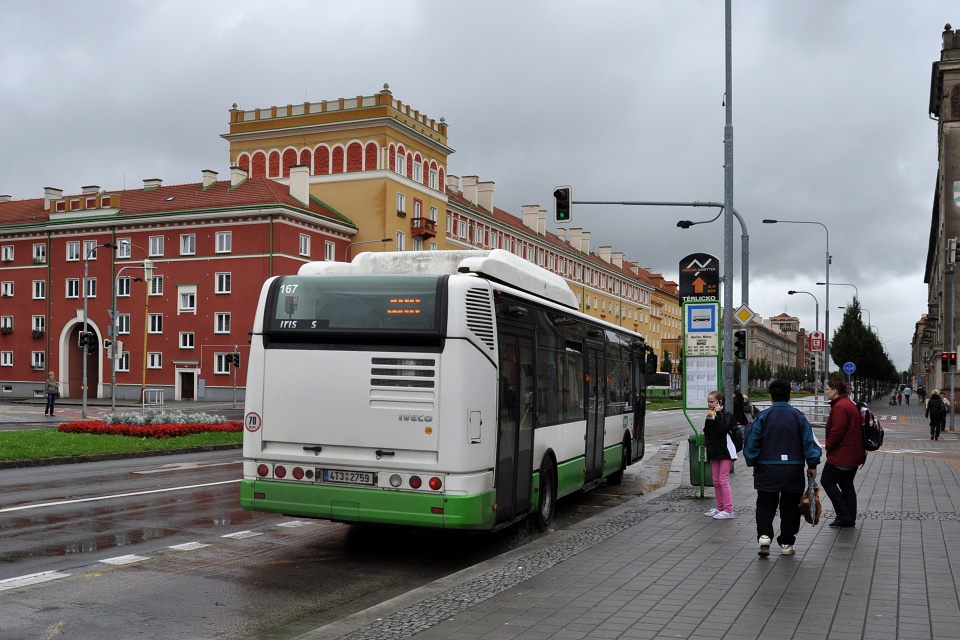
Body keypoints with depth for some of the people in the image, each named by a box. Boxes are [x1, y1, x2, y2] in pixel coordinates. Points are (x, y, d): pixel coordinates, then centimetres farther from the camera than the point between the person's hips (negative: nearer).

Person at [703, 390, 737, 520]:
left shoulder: (727, 414, -9)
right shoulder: (711, 415, 11)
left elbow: (723, 429, -26)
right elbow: (706, 432, 16)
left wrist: (718, 413, -23)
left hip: (725, 452, -8)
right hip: (714, 453, 8)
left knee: (723, 480, -10)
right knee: (716, 481, 11)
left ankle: (728, 510, -7)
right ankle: (720, 508, 20)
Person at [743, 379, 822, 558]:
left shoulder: (763, 416, -4)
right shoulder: (798, 416, -1)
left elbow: (752, 443, -2)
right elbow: (809, 441, -2)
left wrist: (752, 463, 10)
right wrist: (812, 465, 5)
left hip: (767, 469, -1)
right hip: (793, 469, 1)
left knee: (765, 504, 7)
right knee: (790, 506, 11)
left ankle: (764, 534, -13)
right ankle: (786, 543, 15)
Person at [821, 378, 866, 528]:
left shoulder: (840, 407, -19)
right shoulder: (850, 404, 15)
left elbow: (837, 431, -25)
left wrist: (828, 445, -10)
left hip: (841, 455, -10)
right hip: (854, 454, 10)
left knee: (827, 481, 0)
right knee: (847, 485, 15)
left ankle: (843, 515, -1)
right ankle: (850, 519, 18)